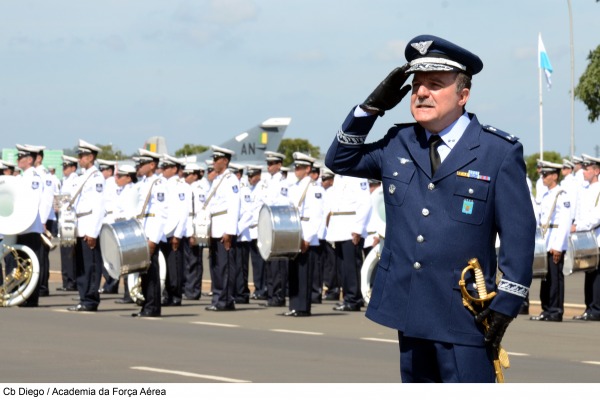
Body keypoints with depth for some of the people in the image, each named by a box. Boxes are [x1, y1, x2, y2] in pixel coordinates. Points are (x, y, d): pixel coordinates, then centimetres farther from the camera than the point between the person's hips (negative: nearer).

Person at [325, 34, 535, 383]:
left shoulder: (500, 151, -6)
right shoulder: (398, 144, 9)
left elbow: (519, 234, -6)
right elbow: (339, 160, 20)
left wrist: (504, 307, -10)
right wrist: (372, 107, 6)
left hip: (465, 314, -5)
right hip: (408, 308, 6)